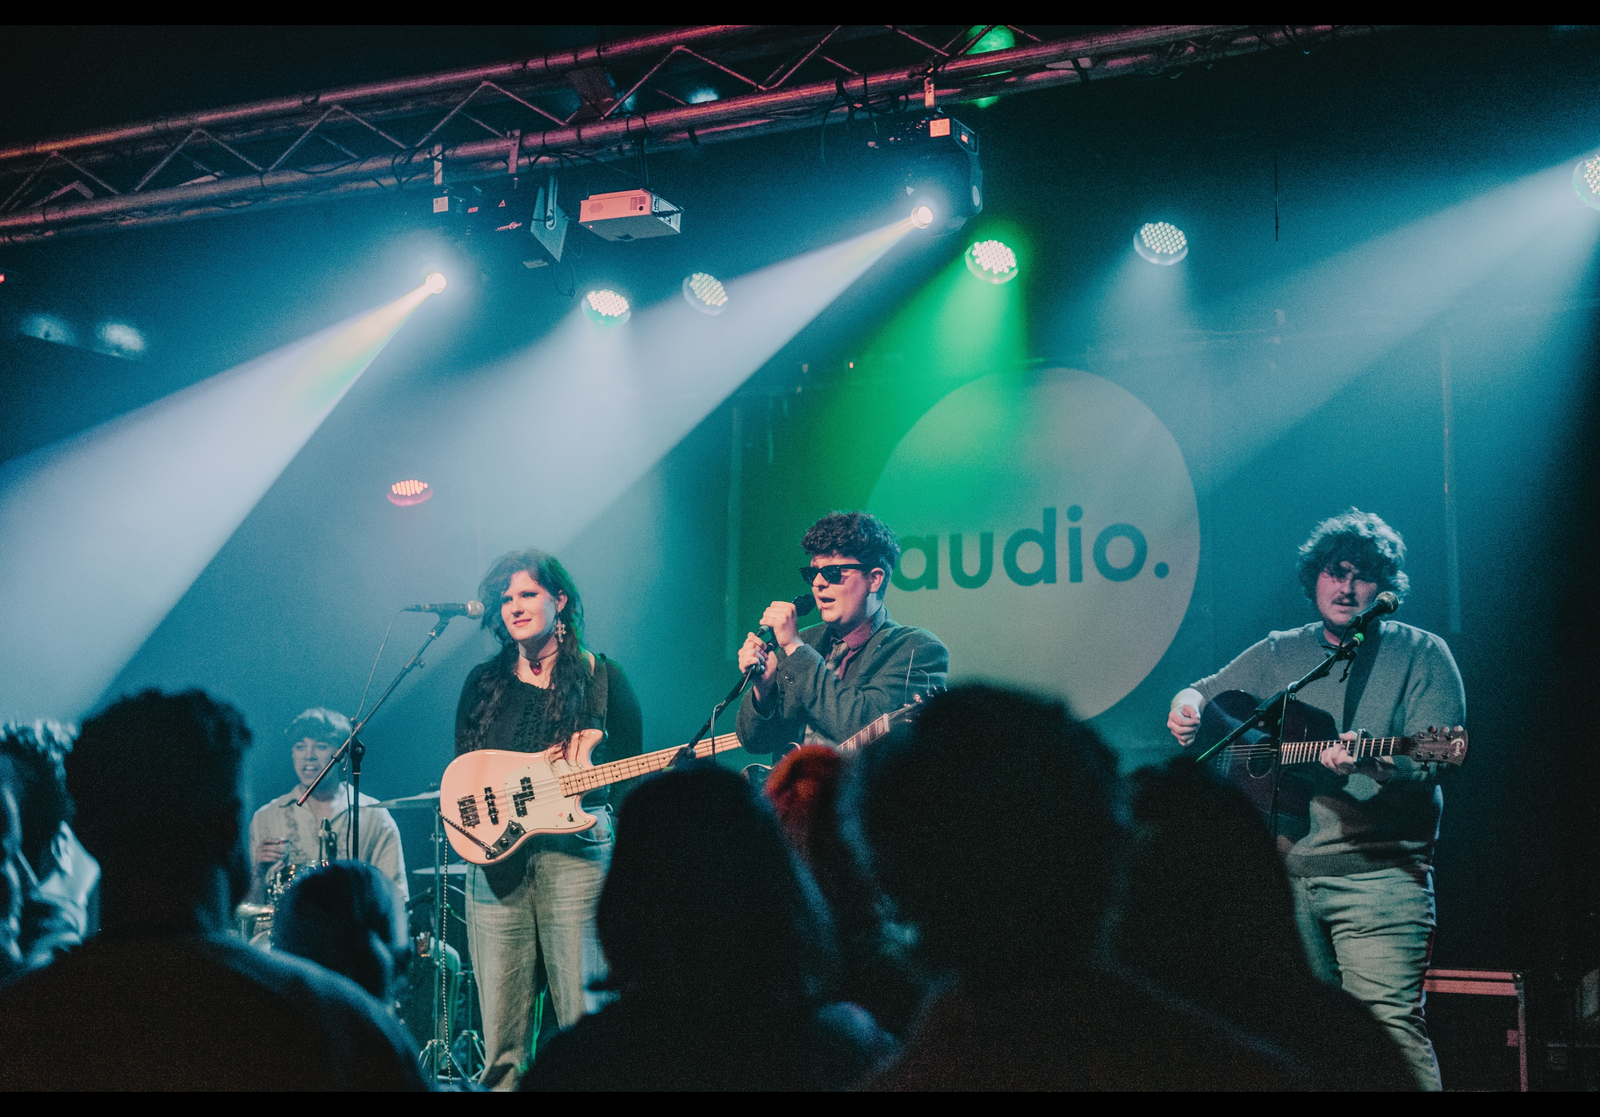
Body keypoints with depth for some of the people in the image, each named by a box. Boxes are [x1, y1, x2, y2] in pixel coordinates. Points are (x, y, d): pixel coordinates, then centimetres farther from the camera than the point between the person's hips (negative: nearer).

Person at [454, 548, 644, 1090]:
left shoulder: (602, 678, 7)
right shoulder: (483, 683, 14)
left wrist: (592, 745, -11)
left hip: (578, 851, -2)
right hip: (497, 856, 2)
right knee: (502, 1038, 1)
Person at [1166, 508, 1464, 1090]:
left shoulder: (1420, 654, 4)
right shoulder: (1278, 654, 15)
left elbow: (1432, 762, -8)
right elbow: (1204, 690, 23)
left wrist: (1373, 762, -30)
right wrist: (1187, 707, -3)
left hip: (1378, 873, -4)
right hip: (1283, 871, 4)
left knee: (1388, 1022, -15)